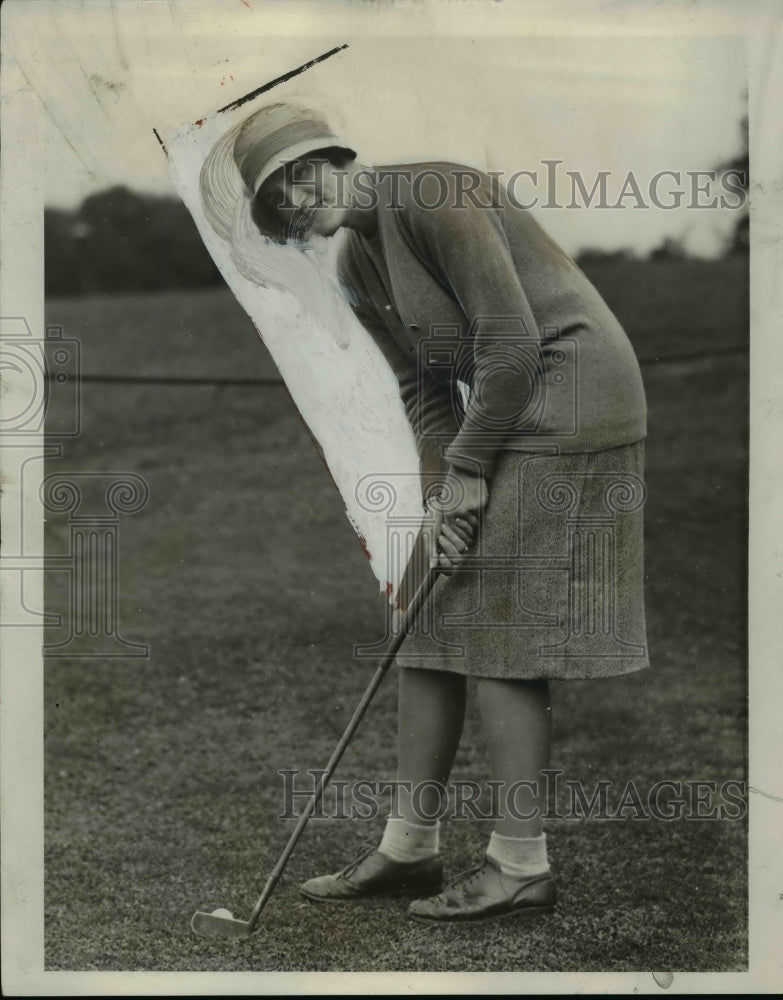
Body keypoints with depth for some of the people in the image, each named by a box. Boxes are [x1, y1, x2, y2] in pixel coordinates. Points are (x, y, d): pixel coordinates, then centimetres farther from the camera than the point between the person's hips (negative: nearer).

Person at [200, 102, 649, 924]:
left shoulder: (435, 198, -18)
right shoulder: (358, 265, 9)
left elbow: (511, 342, -20)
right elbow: (422, 389, 9)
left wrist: (467, 470, -14)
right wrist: (439, 494, -5)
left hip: (564, 400, -9)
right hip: (500, 410, 9)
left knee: (496, 634, -8)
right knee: (429, 626, 9)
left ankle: (520, 864, 1)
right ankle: (409, 848, 17)